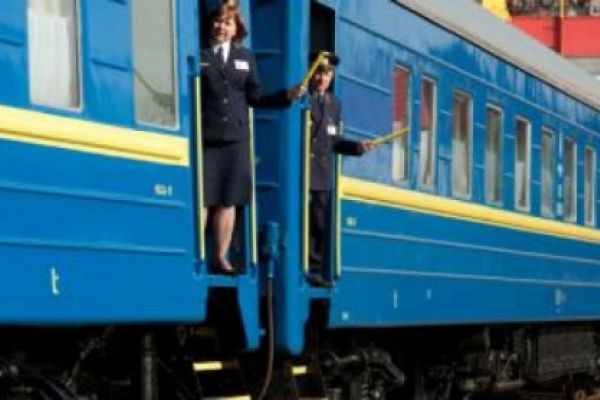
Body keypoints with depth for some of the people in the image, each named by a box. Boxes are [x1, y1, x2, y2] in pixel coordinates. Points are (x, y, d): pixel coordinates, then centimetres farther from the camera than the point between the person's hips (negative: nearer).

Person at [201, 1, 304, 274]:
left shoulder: (245, 57, 15)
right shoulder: (199, 55, 1)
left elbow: (254, 97, 12)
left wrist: (288, 96, 4)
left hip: (235, 138, 4)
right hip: (205, 137, -4)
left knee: (228, 201, 5)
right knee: (201, 199, -4)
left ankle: (221, 257, 11)